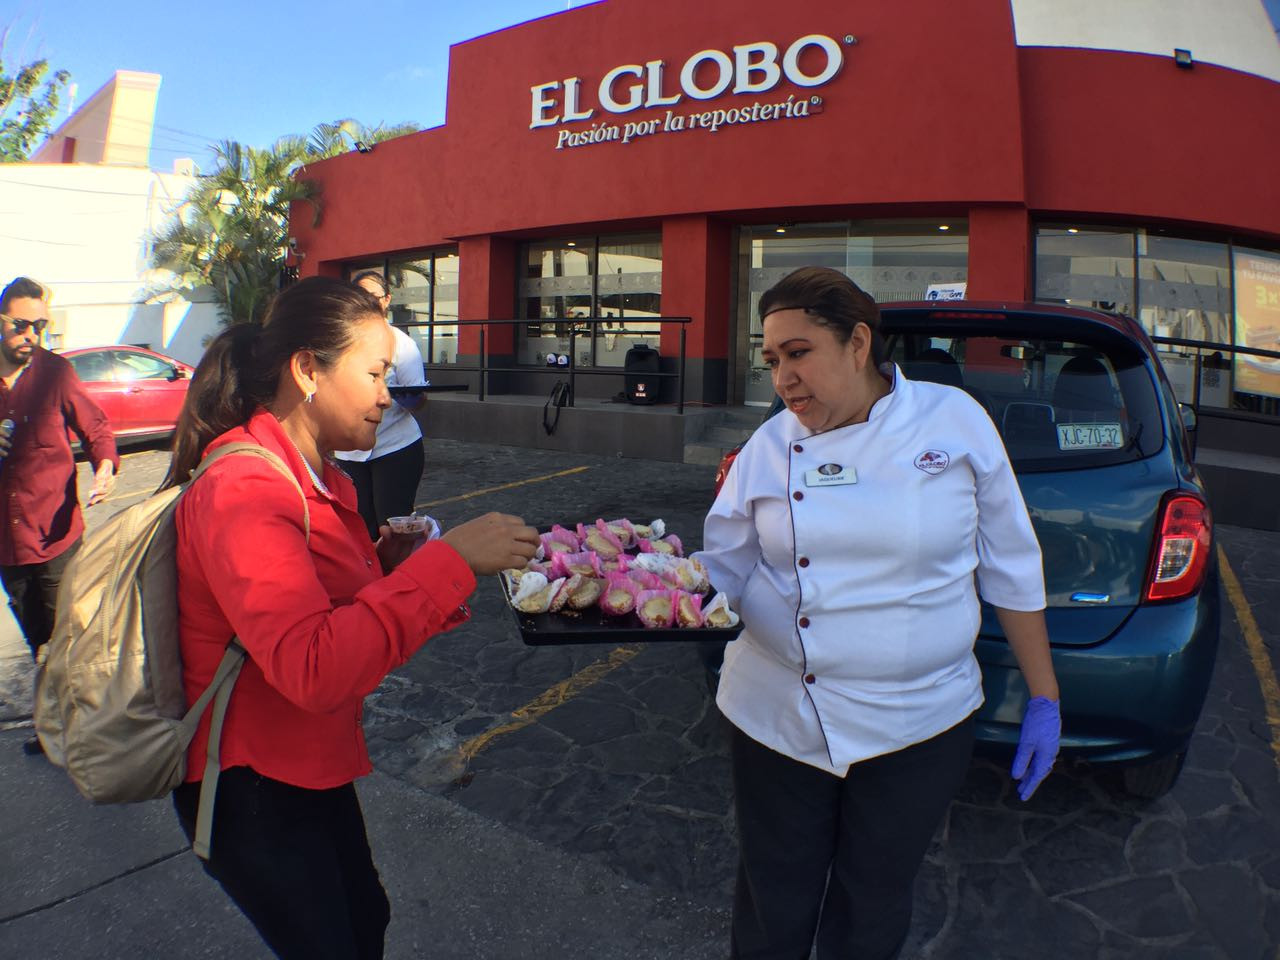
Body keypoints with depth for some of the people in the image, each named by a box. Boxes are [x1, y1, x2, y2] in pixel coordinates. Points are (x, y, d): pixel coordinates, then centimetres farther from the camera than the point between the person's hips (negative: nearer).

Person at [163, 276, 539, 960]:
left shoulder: (314, 477, 4)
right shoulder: (242, 492, -27)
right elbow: (314, 669, -39)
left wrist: (391, 561, -12)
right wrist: (445, 562, -37)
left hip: (314, 767, 9)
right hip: (251, 792, -8)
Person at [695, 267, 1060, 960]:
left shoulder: (954, 419, -8)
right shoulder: (770, 447, -4)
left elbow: (1011, 568, 0)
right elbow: (724, 569, 0)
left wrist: (1043, 698, 3)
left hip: (918, 728, 0)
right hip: (778, 720, 1)